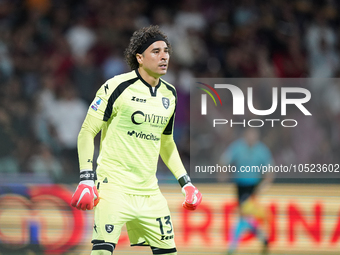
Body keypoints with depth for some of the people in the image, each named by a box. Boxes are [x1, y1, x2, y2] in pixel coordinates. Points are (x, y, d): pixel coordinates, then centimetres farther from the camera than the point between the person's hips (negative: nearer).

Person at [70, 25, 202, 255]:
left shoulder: (169, 94, 12)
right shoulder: (118, 87, -9)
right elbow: (87, 131, -5)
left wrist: (186, 182, 19)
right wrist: (86, 179, -14)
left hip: (149, 191, 7)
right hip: (114, 185, -7)